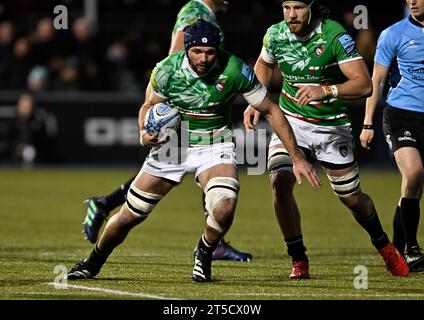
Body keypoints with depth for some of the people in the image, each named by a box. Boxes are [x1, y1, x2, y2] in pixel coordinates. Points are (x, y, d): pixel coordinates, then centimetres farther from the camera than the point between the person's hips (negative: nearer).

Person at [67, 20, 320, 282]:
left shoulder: (235, 71, -22)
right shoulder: (167, 70, -18)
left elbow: (271, 111, -11)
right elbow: (150, 105, 3)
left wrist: (297, 157, -10)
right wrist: (144, 132, -19)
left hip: (215, 147, -1)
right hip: (173, 142, 1)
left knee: (224, 208, -29)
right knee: (130, 216, 2)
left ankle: (204, 254, 5)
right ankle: (93, 263, 30)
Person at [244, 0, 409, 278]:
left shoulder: (335, 36, -21)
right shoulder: (276, 34, -7)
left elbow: (364, 85, -27)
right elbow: (264, 65, 17)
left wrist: (326, 91, -40)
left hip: (332, 126, -2)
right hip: (290, 120, 2)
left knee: (351, 197, 7)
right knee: (280, 182, -22)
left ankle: (383, 245, 38)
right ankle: (299, 261, -9)